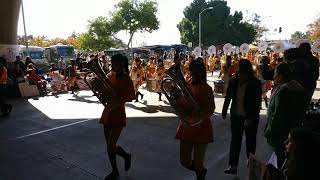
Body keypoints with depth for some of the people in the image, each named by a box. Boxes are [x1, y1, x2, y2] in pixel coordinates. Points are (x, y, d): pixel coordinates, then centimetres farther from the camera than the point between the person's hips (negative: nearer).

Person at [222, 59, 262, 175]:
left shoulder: (256, 84, -12)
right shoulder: (233, 82, -4)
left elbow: (257, 103, -13)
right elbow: (228, 97, 6)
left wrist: (251, 118, -18)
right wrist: (224, 111, 8)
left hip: (250, 117, -2)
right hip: (236, 116, 2)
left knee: (250, 141, 14)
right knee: (235, 140, 4)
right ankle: (233, 165, 9)